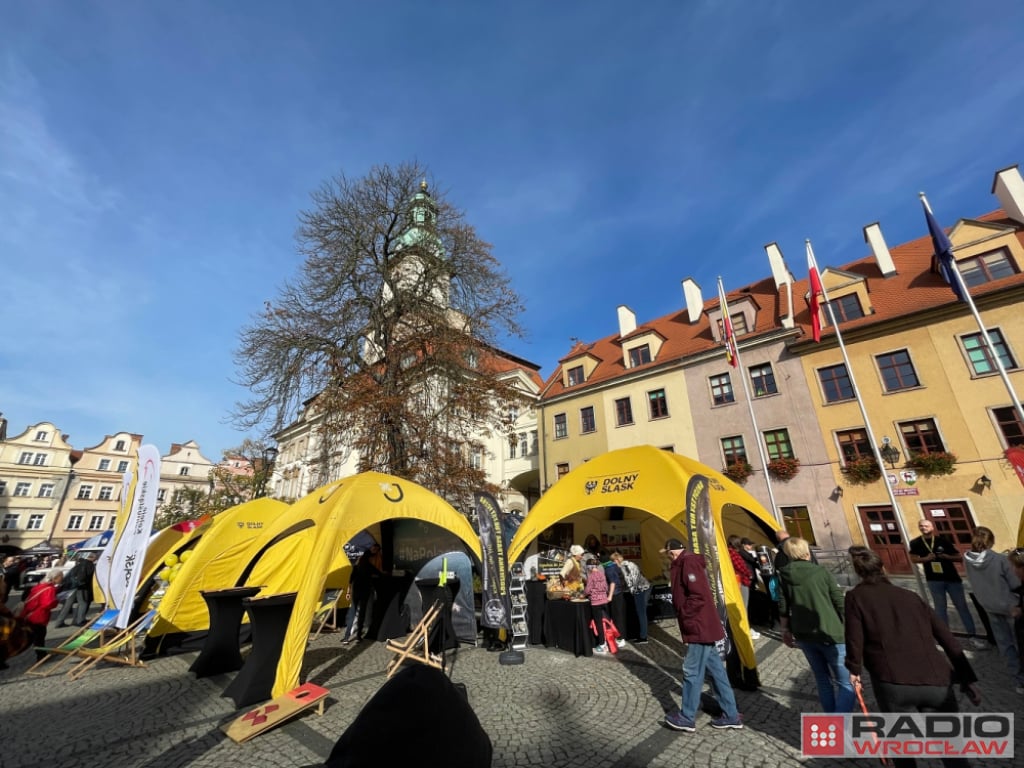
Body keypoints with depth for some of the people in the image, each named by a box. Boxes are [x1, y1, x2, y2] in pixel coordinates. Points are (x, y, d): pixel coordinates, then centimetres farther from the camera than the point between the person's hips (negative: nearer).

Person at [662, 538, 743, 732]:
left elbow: (698, 596, -25)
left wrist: (684, 617, -16)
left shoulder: (688, 562, -20)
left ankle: (687, 718, 14)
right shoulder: (687, 563, 12)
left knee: (692, 672, 2)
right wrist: (684, 617, 13)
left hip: (699, 627, -10)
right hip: (704, 626, 10)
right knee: (715, 671, 17)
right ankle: (731, 715, 26)